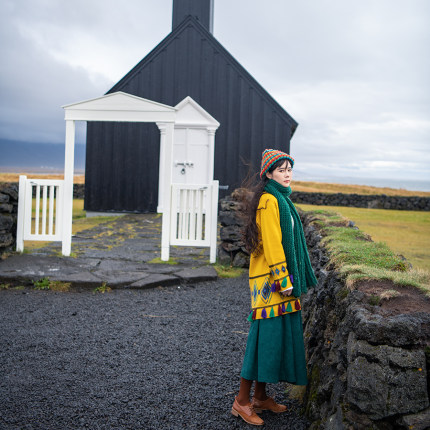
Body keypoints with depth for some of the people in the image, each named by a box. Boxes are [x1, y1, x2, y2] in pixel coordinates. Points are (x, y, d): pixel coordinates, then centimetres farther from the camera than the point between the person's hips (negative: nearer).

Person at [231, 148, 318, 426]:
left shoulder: (280, 199, 18)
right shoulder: (269, 201, -14)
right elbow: (271, 243, -20)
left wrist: (291, 279, 21)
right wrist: (283, 280, -20)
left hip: (280, 279, 10)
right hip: (270, 279, -10)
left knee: (278, 334, 13)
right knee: (266, 334, -7)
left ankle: (261, 397, 23)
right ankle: (242, 401, 4)